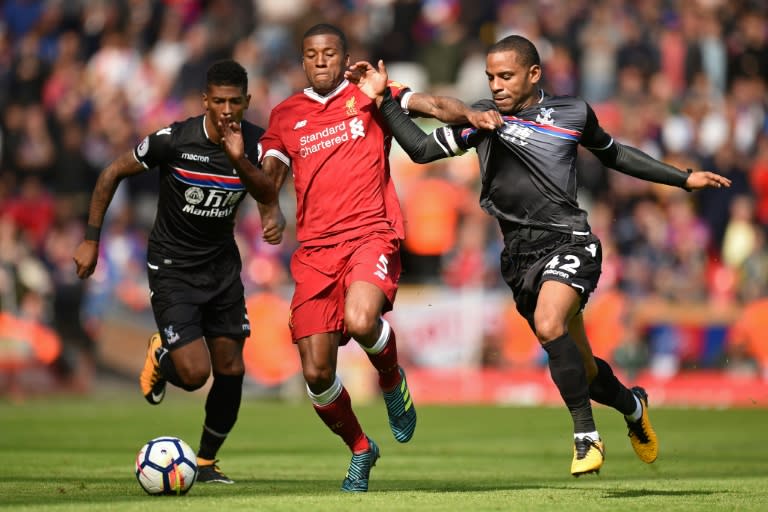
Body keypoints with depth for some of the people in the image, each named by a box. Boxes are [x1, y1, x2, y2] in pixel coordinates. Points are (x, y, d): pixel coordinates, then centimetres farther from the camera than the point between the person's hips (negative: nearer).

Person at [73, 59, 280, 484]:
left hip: (222, 264, 4)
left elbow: (268, 196, -20)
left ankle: (207, 461, 25)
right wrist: (91, 240, -6)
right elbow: (112, 174, -7)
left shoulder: (255, 142, -8)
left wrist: (241, 161, -37)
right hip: (172, 267, -4)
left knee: (231, 371, 3)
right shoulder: (174, 140, -19)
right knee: (194, 374, -16)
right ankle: (160, 357, 22)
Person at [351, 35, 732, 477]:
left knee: (549, 325, -32)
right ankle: (632, 405, 41)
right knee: (582, 371, 8)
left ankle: (586, 436, -20)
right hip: (519, 255, 3)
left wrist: (684, 179, 23)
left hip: (568, 242, -3)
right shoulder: (482, 116, 7)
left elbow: (614, 155, 21)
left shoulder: (573, 113, 5)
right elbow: (422, 149, 8)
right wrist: (384, 101, 0)